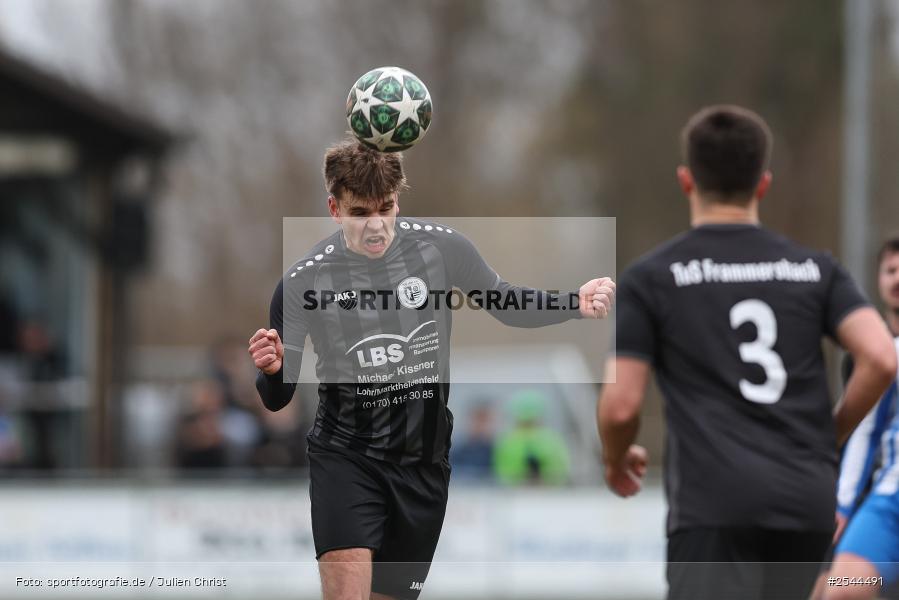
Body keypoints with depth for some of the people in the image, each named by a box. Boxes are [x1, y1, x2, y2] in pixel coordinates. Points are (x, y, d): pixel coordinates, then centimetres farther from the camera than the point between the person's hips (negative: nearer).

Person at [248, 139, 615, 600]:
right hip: (345, 455, -2)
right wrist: (271, 370, -28)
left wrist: (576, 303, -7)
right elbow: (278, 398, -4)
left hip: (422, 459, 3)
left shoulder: (441, 247, -7)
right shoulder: (303, 282, -11)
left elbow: (505, 304, 10)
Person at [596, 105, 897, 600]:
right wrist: (831, 436, 15)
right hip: (808, 504, 4)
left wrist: (616, 460, 21)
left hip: (713, 506, -4)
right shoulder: (814, 268, 12)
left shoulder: (651, 278, 4)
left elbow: (620, 406, -2)